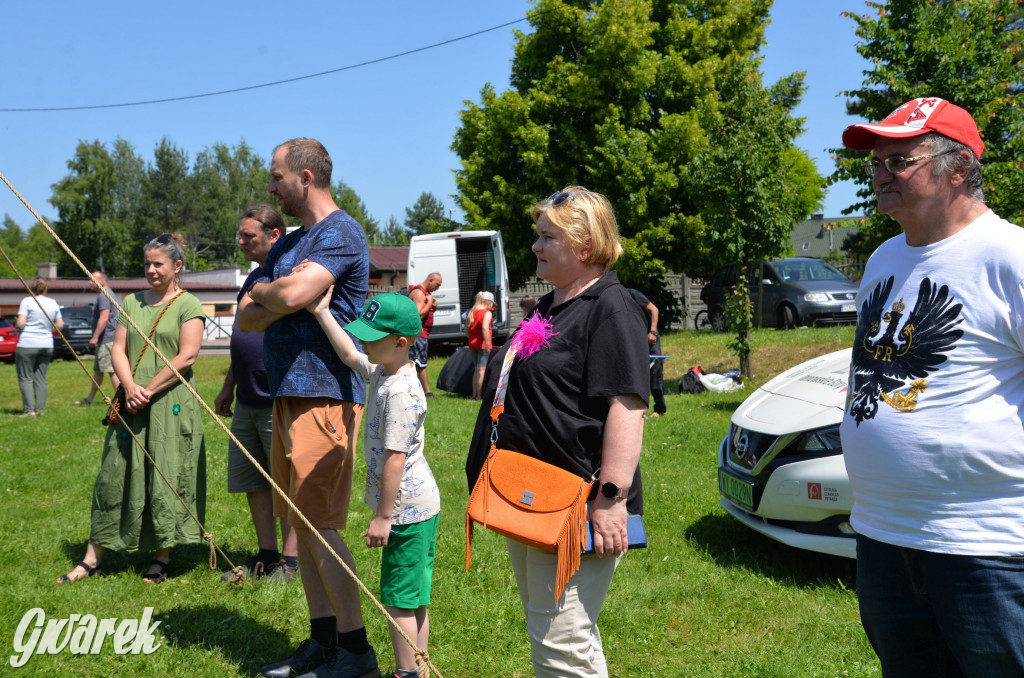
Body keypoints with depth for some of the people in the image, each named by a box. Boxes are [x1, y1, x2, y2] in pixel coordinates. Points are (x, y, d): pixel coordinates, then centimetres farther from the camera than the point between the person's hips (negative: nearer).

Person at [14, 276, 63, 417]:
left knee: (25, 378, 1)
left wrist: (15, 322, 10)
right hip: (47, 345, 5)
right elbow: (60, 326, 9)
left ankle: (29, 410, -4)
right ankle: (40, 408, 9)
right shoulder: (53, 303, 7)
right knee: (41, 378, 11)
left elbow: (20, 324, -12)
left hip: (27, 344, -5)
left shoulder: (27, 301, -7)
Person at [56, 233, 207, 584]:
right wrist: (130, 388, -8)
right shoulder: (131, 302, 14)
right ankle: (92, 558, 15)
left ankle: (162, 560, 11)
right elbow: (118, 349, 9)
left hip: (171, 403, -5)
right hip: (131, 405, 5)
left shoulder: (188, 305, -2)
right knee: (114, 476, 7)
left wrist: (149, 391, -14)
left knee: (167, 478, 0)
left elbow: (187, 356, -11)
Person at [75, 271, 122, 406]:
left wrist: (95, 337, -23)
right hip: (103, 340, 11)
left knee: (112, 370, -11)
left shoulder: (104, 296, -13)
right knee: (97, 370, 16)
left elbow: (104, 318, -23)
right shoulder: (109, 294, 20)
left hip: (107, 339, -11)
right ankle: (89, 399, 24)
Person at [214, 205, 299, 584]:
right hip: (247, 403, 9)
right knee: (251, 482, 12)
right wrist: (228, 388, 24)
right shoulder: (253, 278, 16)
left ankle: (290, 559, 11)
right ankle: (266, 555, 23)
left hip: (279, 401, -9)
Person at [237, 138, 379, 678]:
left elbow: (293, 294, -24)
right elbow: (246, 318, 14)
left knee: (320, 525, -7)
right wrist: (281, 299, -7)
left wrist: (262, 291, -2)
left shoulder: (340, 232, -9)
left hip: (324, 396, -9)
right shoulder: (288, 244, 20)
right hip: (289, 395, 9)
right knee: (302, 523, 12)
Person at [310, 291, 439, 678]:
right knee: (413, 597, 17)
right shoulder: (382, 371, 6)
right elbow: (349, 355, 25)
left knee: (398, 598, 0)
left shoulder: (401, 392, -23)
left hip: (407, 509, -10)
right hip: (415, 505, 10)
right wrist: (322, 314, 21)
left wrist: (383, 516, -19)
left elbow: (395, 458, -23)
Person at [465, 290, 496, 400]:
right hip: (483, 345, -7)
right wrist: (487, 344, -24)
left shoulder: (472, 312, 11)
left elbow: (466, 328, 12)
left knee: (477, 369, 16)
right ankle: (479, 396, -7)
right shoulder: (487, 313, -9)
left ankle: (474, 394, 18)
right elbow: (485, 328, -23)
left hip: (472, 344, 7)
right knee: (482, 369, -5)